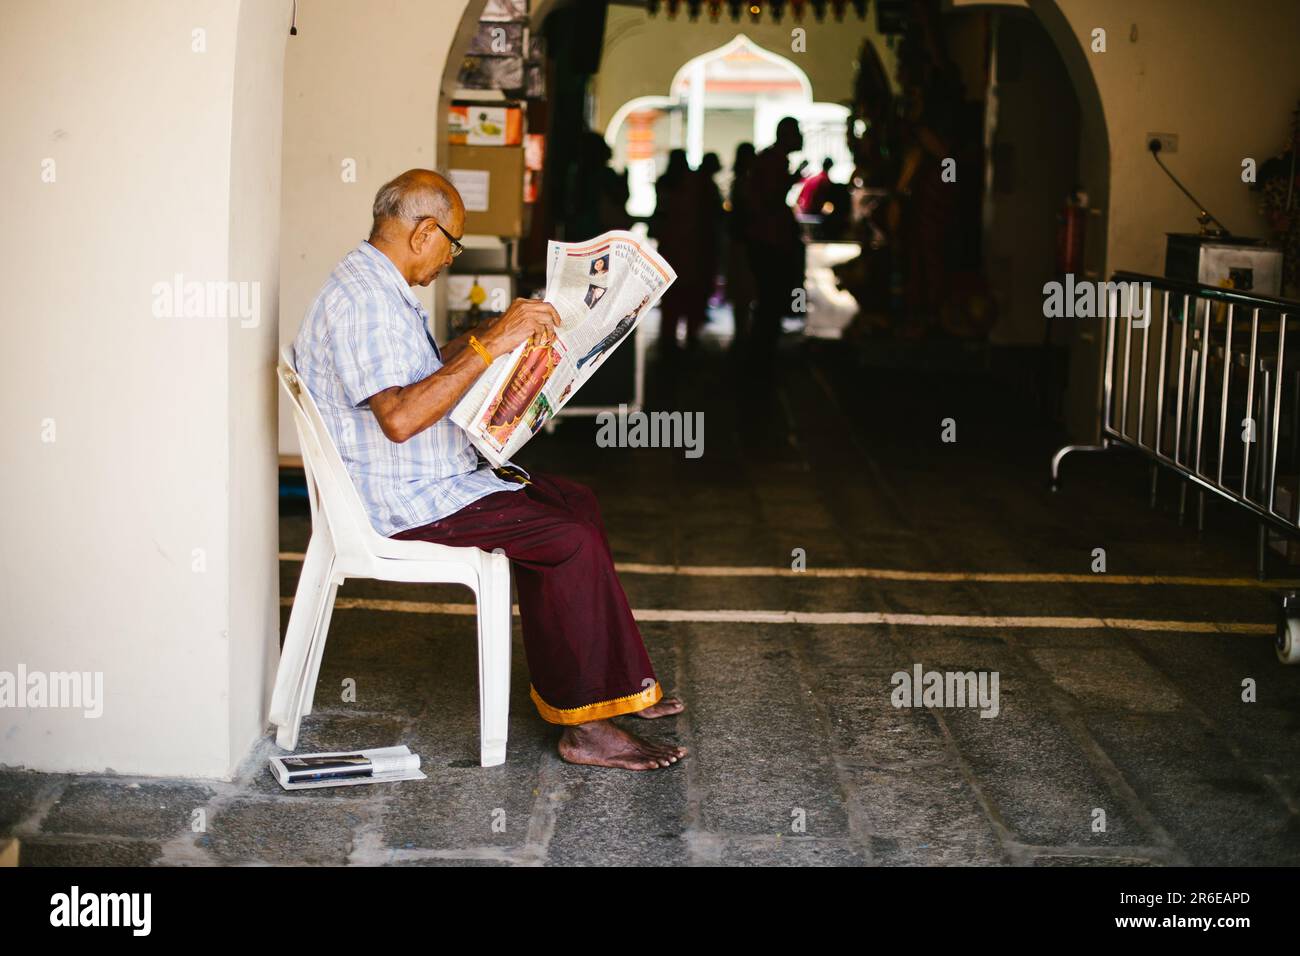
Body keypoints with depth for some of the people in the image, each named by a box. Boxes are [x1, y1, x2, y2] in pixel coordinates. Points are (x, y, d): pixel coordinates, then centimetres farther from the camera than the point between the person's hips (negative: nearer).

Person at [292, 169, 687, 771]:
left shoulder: (382, 288, 13)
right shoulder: (358, 299, -21)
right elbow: (399, 416, -33)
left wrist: (490, 331, 18)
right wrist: (490, 346, -30)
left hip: (436, 479, 11)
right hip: (398, 503, -11)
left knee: (576, 503, 12)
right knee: (572, 541, -17)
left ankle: (616, 683, 14)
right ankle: (583, 725, -9)